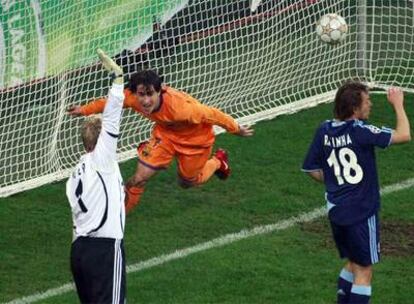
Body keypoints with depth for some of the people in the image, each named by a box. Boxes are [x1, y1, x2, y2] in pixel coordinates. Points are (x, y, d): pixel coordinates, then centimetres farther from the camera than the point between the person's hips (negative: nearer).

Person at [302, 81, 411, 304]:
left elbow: (312, 170, 8)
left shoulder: (324, 130, 0)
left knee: (353, 263, 24)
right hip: (361, 211, -7)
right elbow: (403, 135, -25)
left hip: (336, 210, 7)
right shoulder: (359, 131, -20)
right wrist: (398, 105, -11)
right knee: (364, 270, 3)